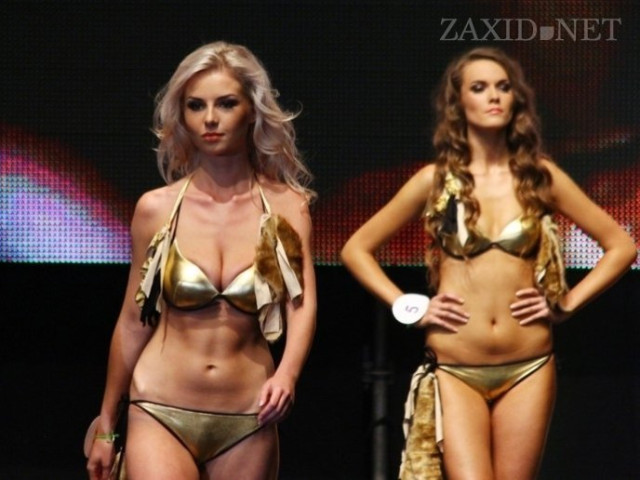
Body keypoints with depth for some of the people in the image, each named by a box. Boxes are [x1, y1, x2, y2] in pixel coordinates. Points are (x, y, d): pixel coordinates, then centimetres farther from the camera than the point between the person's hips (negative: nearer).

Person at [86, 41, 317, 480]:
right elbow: (133, 321, 9)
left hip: (248, 423, 1)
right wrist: (105, 427, 13)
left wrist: (287, 374, -31)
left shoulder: (286, 208, 1)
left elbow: (302, 303, -10)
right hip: (162, 415, -1)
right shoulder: (156, 209, 1)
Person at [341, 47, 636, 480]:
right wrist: (409, 308, 1)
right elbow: (356, 249, 10)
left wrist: (566, 304, 4)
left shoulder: (539, 176, 5)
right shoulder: (436, 180, 2)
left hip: (527, 369, 1)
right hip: (455, 371, -1)